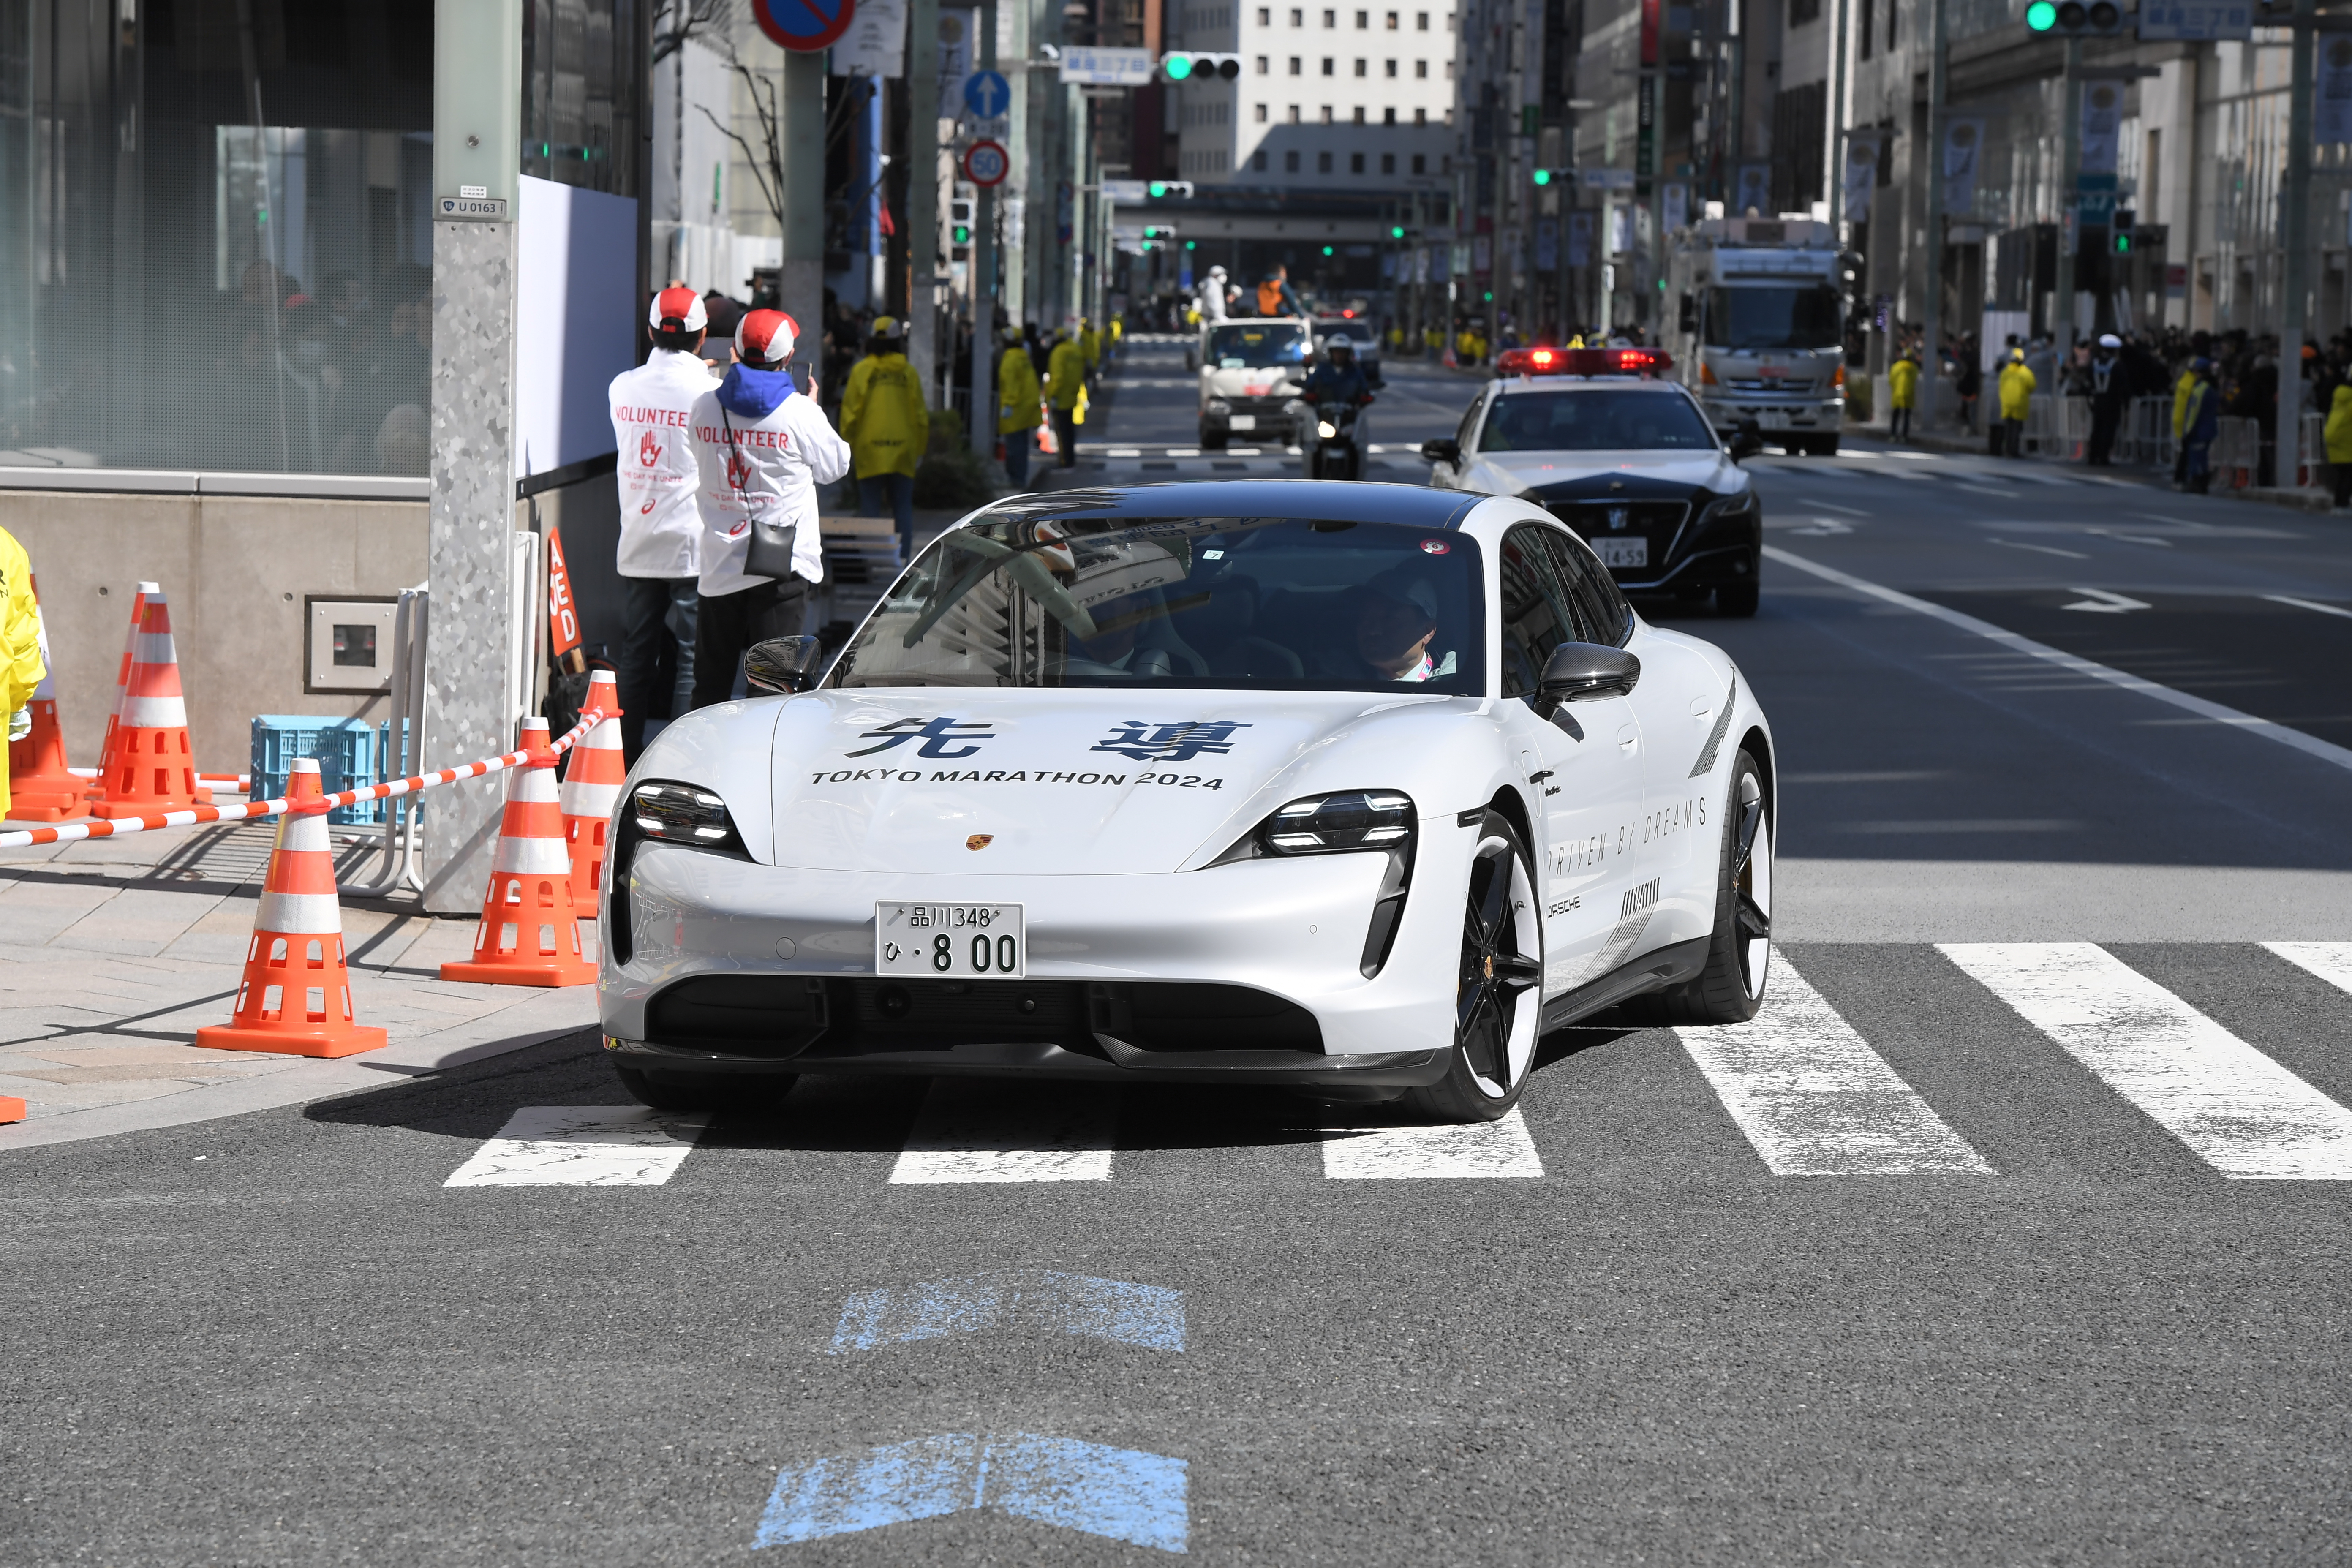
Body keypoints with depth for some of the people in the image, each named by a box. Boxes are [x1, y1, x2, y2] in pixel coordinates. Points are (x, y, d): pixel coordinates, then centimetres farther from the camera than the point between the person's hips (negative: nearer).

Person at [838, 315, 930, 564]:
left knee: (870, 506, 3)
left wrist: (847, 444, 7)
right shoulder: (909, 372, 3)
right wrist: (920, 448, 16)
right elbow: (920, 415, 6)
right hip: (903, 450, 2)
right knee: (903, 507, 7)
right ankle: (905, 555, 0)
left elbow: (850, 411, -3)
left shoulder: (861, 370, -3)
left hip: (870, 450, -1)